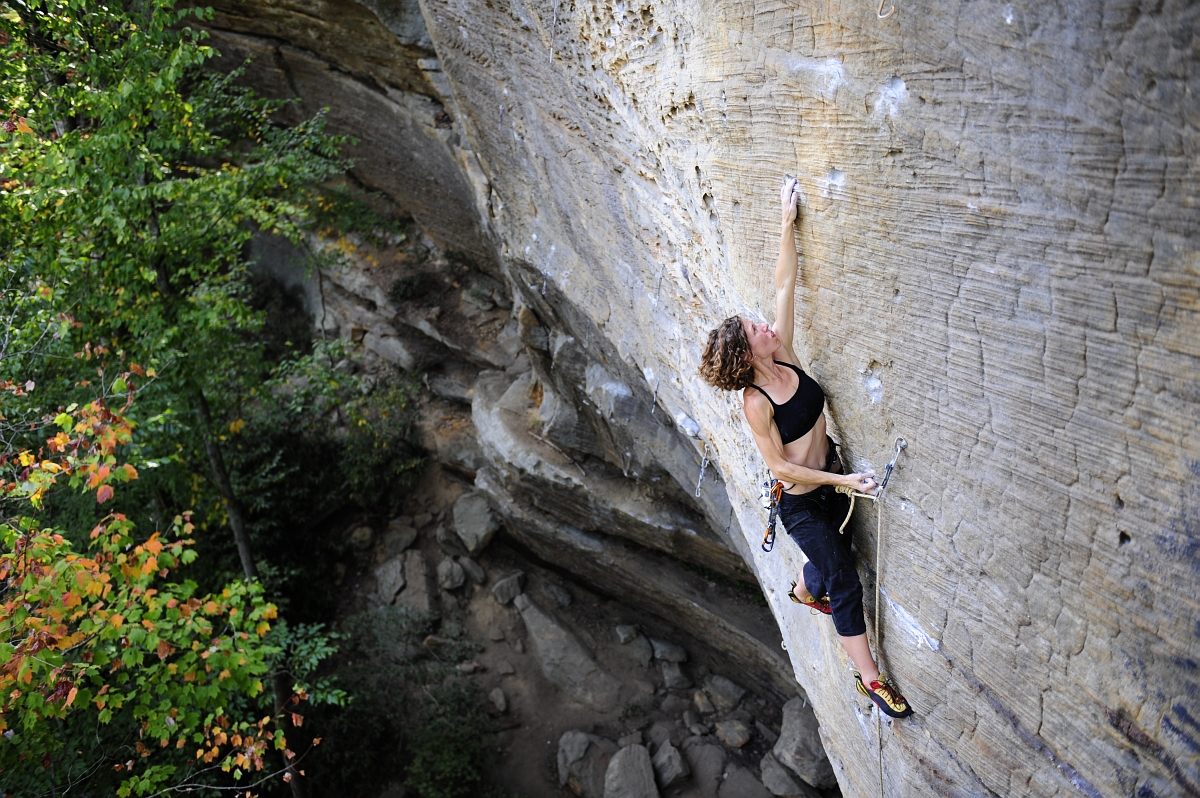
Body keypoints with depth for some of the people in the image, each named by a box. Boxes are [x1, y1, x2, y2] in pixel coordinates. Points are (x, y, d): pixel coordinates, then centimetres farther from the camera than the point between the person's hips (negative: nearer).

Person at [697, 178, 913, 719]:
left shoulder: (785, 359, -9)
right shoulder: (756, 403, -26)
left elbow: (784, 287, -10)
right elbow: (779, 467, -23)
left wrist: (788, 223, -13)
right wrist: (844, 481, -23)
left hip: (831, 480, 7)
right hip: (800, 501, -7)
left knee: (834, 555, 27)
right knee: (844, 583, 0)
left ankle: (803, 590, 61)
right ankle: (869, 676, 15)